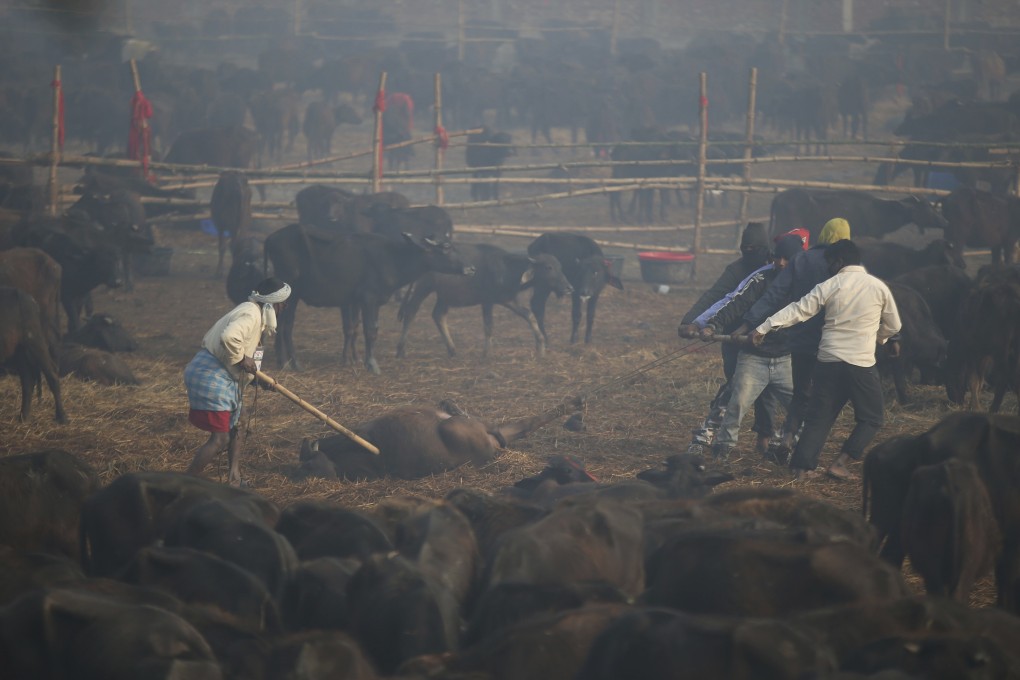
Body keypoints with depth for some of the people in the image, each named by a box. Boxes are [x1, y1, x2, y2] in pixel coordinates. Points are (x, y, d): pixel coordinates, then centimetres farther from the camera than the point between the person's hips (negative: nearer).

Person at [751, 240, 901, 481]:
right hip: (862, 363, -2)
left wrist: (764, 328, 1)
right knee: (872, 417, 10)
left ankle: (803, 466, 5)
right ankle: (840, 464, -2)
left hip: (828, 361, 2)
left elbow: (798, 310, -2)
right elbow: (893, 325, 12)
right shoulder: (878, 287, 2)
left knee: (819, 416, 11)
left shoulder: (828, 286, 1)